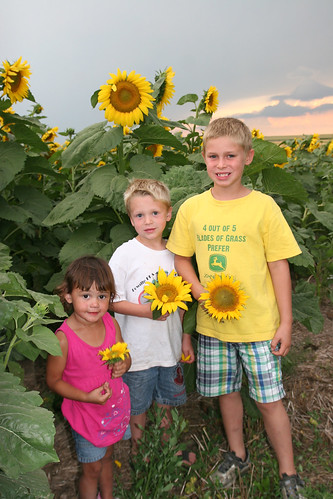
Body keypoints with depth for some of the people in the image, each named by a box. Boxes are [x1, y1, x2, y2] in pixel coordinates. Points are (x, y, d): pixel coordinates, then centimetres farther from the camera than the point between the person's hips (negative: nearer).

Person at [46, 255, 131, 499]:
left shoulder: (110, 323, -13)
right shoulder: (64, 338, -27)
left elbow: (125, 356, 4)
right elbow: (54, 380, -15)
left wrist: (123, 365, -19)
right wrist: (88, 396, -24)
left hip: (115, 406, 5)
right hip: (85, 414, -5)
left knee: (107, 457, 27)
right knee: (92, 468, 15)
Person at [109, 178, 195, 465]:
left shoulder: (175, 253, 0)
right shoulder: (125, 254, -15)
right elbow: (112, 300, -13)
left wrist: (186, 338, 10)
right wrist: (146, 310, -24)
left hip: (170, 345, 4)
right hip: (138, 349, -4)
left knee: (166, 401, 22)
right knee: (138, 406, 14)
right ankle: (139, 451, 39)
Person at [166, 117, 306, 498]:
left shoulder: (263, 206, -9)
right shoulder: (191, 208, -2)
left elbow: (279, 266, -5)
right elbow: (181, 259, 8)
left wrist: (285, 323, -5)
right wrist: (202, 292, -9)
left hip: (259, 324, -2)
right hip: (213, 323, 3)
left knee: (270, 399, 7)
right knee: (226, 392, 18)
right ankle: (237, 455, 43)